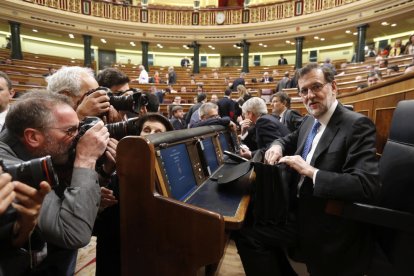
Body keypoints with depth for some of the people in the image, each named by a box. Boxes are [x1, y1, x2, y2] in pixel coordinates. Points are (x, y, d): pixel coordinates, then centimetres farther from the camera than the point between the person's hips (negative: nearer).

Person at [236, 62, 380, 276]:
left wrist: (310, 171, -28)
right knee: (247, 233, 5)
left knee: (249, 236, -7)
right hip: (300, 212, 7)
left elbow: (367, 185, -27)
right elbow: (289, 140, 25)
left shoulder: (357, 125, -17)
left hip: (328, 228, -7)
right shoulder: (310, 122, 7)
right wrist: (277, 146, 2)